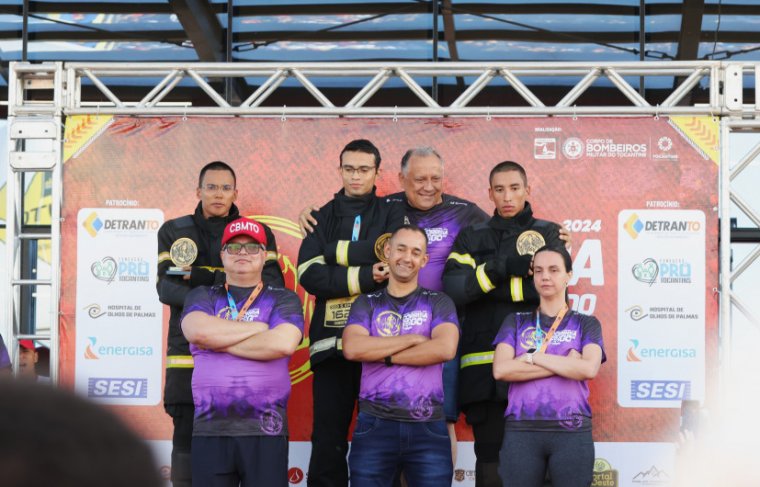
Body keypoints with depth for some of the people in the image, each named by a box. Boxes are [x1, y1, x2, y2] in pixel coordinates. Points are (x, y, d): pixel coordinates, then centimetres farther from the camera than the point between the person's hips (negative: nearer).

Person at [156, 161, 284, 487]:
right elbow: (166, 288, -1)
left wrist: (204, 278, -11)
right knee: (187, 439, -3)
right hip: (189, 353, 1)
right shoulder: (174, 231, 12)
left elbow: (273, 285, -5)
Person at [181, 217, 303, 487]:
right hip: (210, 430, 2)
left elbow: (283, 343, -12)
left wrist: (220, 343, -5)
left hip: (265, 430, -1)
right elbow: (198, 331, -9)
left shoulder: (283, 299, 8)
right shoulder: (202, 296, 14)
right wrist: (260, 327, -3)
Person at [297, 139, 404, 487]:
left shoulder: (392, 216, 10)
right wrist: (363, 277, -13)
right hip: (333, 340, 1)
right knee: (328, 437, 3)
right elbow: (309, 274, -3)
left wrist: (335, 250, -9)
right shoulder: (323, 218, 13)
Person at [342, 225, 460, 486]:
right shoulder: (367, 304, 11)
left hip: (428, 426, -1)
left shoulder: (439, 303, 9)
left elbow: (445, 349, -11)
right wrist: (414, 339, -8)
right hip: (374, 424, 1)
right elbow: (352, 348, -9)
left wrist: (385, 356, -6)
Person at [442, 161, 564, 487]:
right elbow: (452, 289, -2)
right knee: (491, 461, 2)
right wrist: (501, 267, -12)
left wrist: (487, 280, -7)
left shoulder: (550, 235, 12)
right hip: (485, 366, 1)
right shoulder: (472, 239, 15)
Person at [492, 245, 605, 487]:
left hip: (572, 431, -1)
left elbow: (588, 368, -9)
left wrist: (532, 358, -5)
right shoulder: (516, 321, 13)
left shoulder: (586, 324, 10)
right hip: (521, 430, 1)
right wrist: (566, 364, -5)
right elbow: (500, 370, -4)